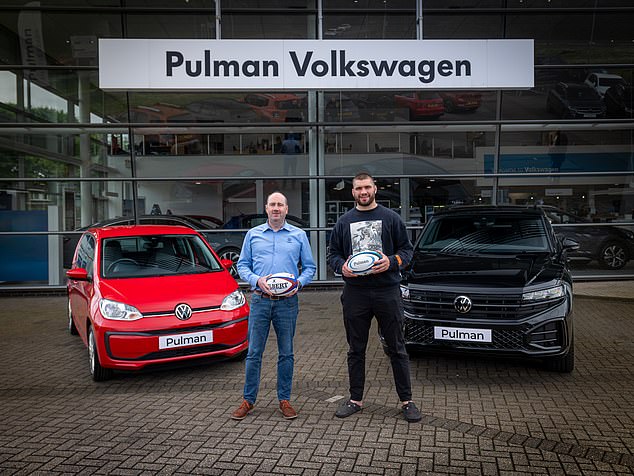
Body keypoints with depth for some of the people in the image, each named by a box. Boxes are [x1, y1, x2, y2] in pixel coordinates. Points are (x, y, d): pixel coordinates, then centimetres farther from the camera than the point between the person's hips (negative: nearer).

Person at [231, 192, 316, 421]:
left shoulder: (299, 235, 8)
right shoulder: (253, 234, 10)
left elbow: (309, 266, 8)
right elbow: (242, 265, 9)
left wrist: (299, 283, -10)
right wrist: (257, 280, -10)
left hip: (287, 301, 0)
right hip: (260, 299, 0)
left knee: (286, 353, 6)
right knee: (254, 352, 2)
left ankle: (284, 399, 17)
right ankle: (248, 400, 12)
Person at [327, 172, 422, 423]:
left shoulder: (391, 218, 4)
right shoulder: (344, 221, 11)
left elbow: (407, 249, 5)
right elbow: (332, 253, 14)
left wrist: (392, 262, -15)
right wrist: (341, 266, -8)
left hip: (387, 291, -2)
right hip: (355, 294, 2)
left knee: (397, 348, 4)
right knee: (356, 350, 10)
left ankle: (406, 400, 15)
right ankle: (355, 399, 22)